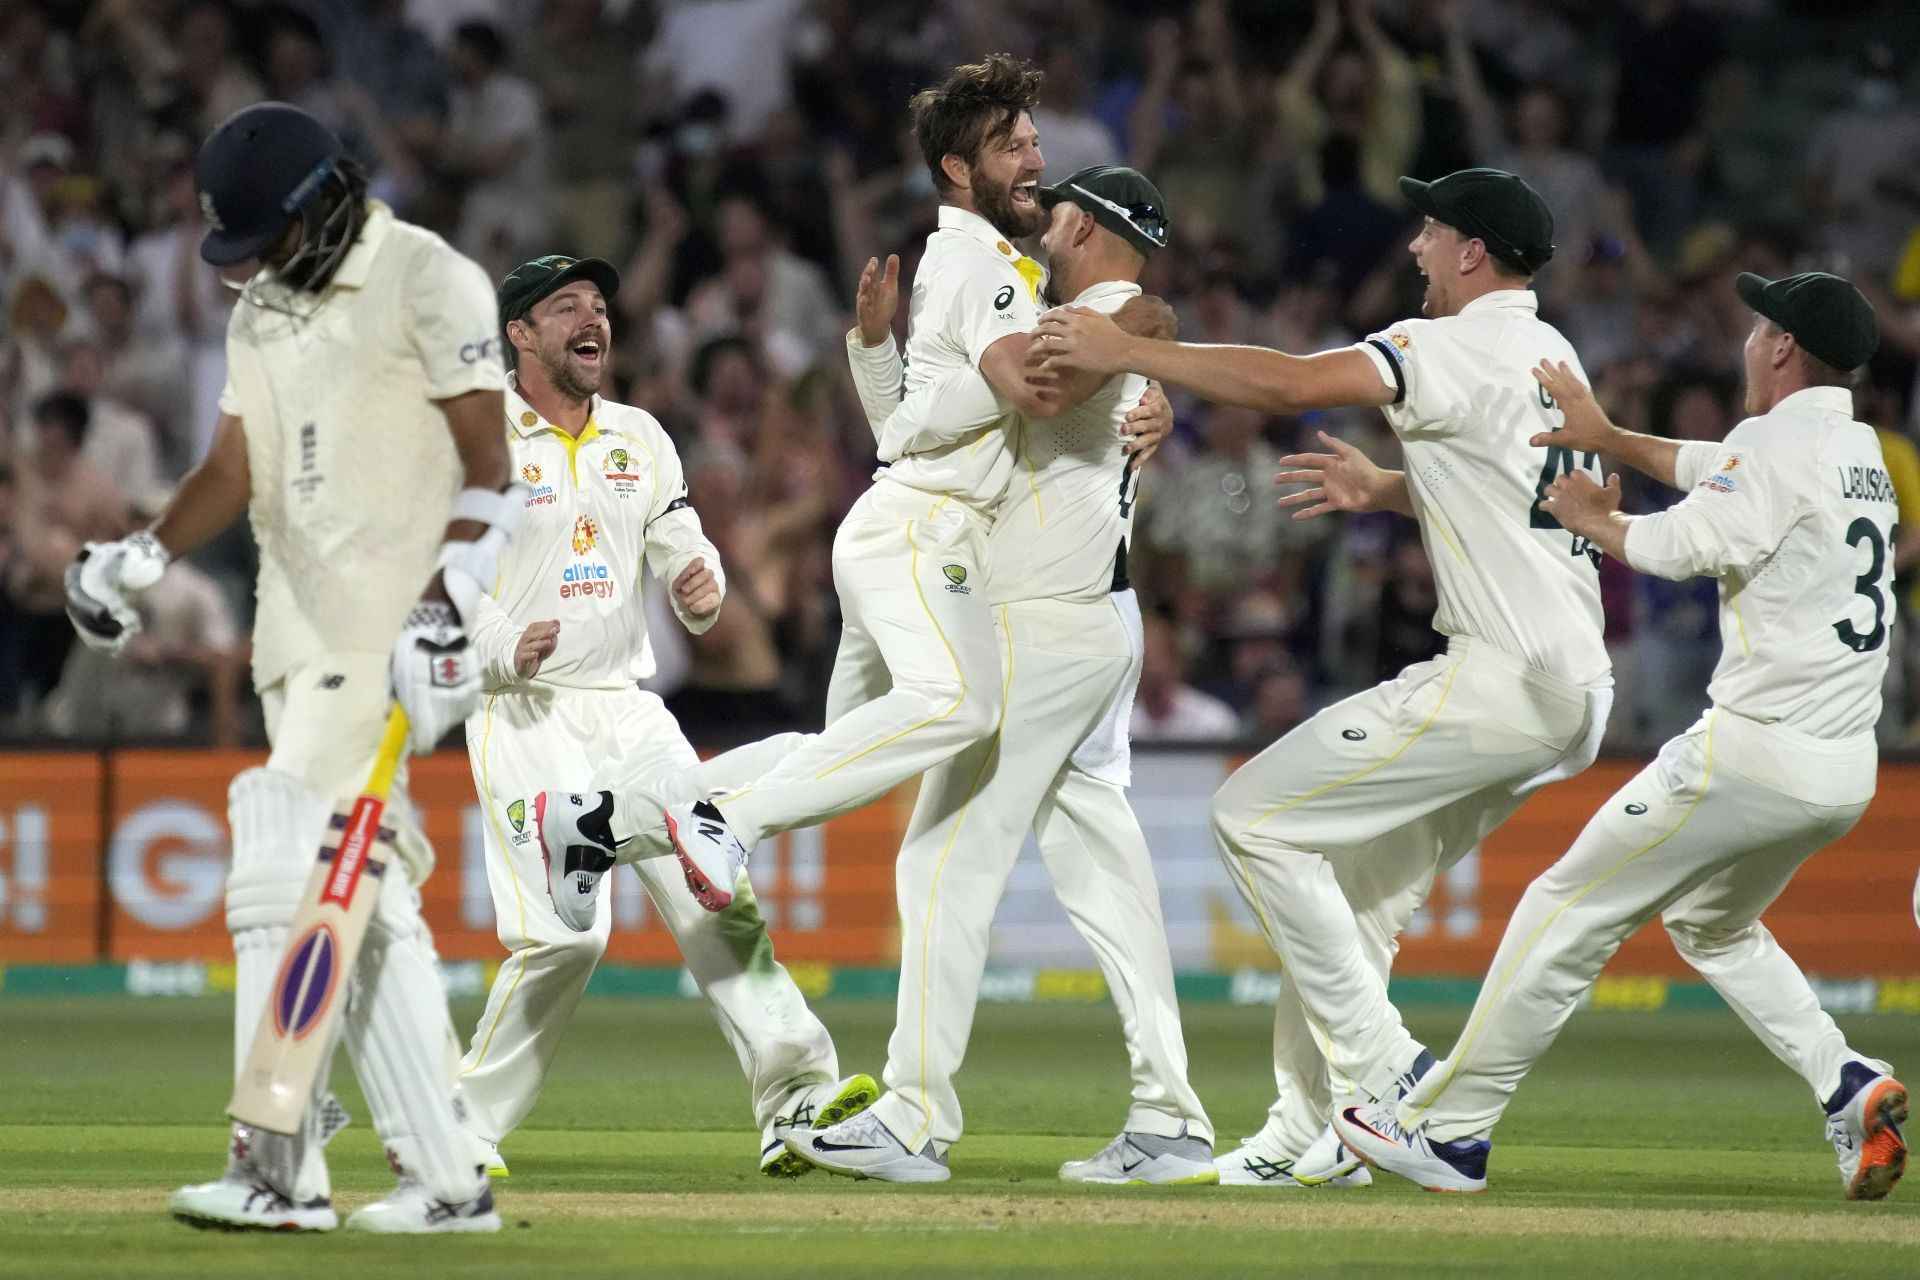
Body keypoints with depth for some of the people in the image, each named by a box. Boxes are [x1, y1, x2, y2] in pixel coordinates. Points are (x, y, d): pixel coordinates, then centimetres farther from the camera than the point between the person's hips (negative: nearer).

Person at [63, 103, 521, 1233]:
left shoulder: (429, 282, -6)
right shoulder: (262, 314, 19)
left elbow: (490, 465, -11)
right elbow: (234, 471, 14)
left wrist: (446, 616, -21)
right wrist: (141, 558, -4)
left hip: (389, 631, -8)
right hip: (302, 633, 8)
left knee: (287, 866, -16)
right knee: (368, 901, 5)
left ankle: (278, 1170, -16)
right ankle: (447, 1176, 7)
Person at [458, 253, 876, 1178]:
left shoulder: (639, 438, 15)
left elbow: (683, 548, 17)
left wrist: (701, 591, -7)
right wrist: (501, 649, -23)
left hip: (631, 711, 6)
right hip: (525, 715, -6)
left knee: (715, 898, -7)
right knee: (565, 932, -17)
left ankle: (797, 1099, -12)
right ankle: (462, 1124, -3)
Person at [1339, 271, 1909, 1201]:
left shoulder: (1781, 443, -11)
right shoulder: (1859, 451, 16)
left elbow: (1676, 546, -18)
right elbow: (1719, 471, 30)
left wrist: (1589, 519, 0)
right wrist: (1607, 438, 27)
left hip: (1756, 752, -9)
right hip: (1845, 773, 9)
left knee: (1570, 910, 0)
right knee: (1710, 921, 29)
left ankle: (1450, 1130, 3)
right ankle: (1848, 1086, 8)